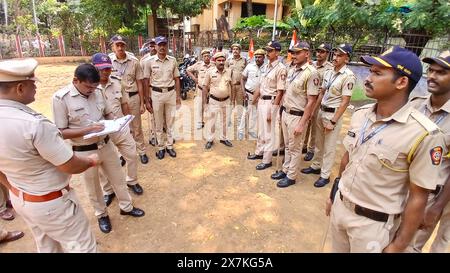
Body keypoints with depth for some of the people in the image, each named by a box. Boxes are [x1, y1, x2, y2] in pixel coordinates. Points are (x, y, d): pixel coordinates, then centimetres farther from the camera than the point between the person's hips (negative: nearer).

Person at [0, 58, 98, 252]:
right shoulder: (34, 124, -32)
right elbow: (71, 166, -24)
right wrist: (92, 161, -4)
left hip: (19, 199, 9)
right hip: (51, 203, -8)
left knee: (46, 246, 29)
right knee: (82, 246, 12)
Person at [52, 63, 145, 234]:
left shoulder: (97, 92, -2)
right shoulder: (61, 98, -17)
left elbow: (108, 113, 12)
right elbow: (61, 133, -15)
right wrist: (87, 130, -27)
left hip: (106, 144, 5)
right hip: (84, 151, -4)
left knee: (118, 178, 17)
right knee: (93, 187, 16)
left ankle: (126, 207, 39)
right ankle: (101, 214, 40)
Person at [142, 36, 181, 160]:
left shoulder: (173, 60, 3)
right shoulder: (149, 61, -3)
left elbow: (176, 79, 8)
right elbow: (146, 81, -1)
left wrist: (178, 95, 4)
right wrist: (147, 99, -3)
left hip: (171, 93, 2)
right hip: (156, 94, -2)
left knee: (170, 121, 9)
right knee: (158, 123, 7)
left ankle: (169, 145, 23)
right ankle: (161, 147, 21)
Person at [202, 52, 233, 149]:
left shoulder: (229, 71, 1)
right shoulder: (210, 72, -7)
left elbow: (231, 85, 9)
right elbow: (205, 86, -3)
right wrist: (205, 100, -7)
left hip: (226, 100, 3)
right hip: (214, 101, -3)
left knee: (225, 121, 13)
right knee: (211, 120, 3)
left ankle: (224, 138, 30)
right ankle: (210, 140, 17)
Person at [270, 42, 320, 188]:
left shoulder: (311, 73, -16)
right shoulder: (291, 71, 8)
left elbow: (311, 101, -18)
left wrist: (302, 124, -20)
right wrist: (282, 112, 14)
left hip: (297, 116, -7)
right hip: (285, 113, 7)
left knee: (295, 148, 7)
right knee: (287, 145, 19)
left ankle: (291, 176, 22)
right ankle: (285, 170, 35)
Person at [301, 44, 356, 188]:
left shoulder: (348, 76, -15)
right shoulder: (328, 73, 7)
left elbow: (345, 102, -18)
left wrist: (332, 121, -19)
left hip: (334, 114, -7)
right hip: (321, 111, 7)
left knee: (329, 147, 3)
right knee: (319, 143, 19)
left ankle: (325, 175, 16)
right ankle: (316, 166, 35)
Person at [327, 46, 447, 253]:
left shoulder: (423, 135, -21)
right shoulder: (360, 114, -3)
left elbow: (418, 198, -15)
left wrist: (399, 245, -9)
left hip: (374, 223, -5)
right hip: (340, 206, 6)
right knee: (337, 249, 23)